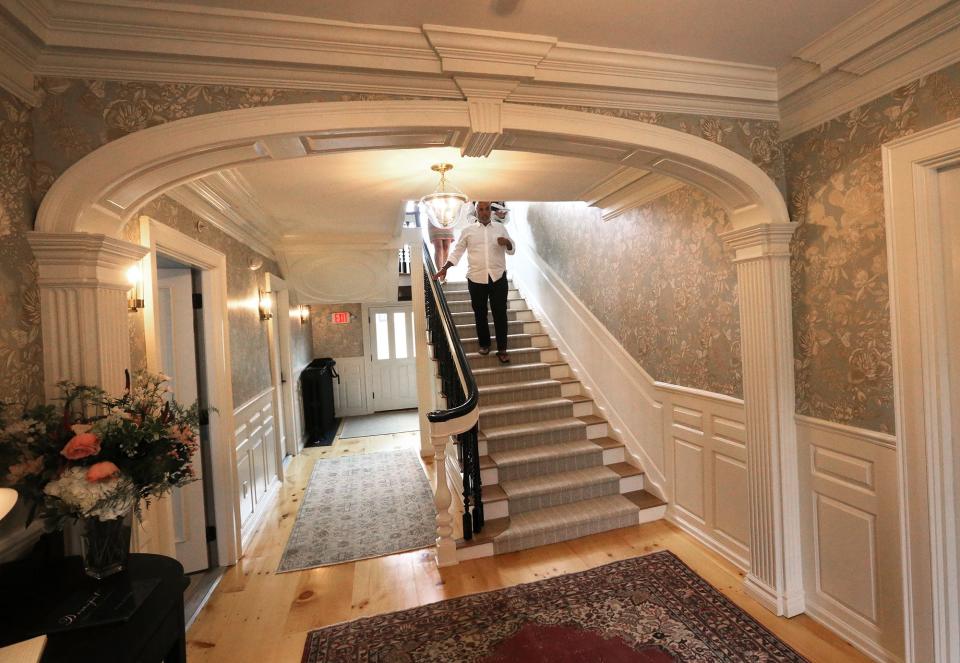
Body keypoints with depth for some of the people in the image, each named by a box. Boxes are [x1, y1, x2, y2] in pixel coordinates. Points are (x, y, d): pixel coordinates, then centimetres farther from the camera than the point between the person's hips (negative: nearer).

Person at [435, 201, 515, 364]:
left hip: (498, 277, 0)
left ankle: (502, 349, 10)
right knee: (480, 313, 10)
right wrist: (444, 268, -2)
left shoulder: (500, 228, 9)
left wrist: (507, 243, -13)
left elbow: (511, 251, 10)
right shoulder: (468, 230, 7)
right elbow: (457, 251, 9)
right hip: (476, 278, 0)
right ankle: (484, 343, 28)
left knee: (500, 313, 2)